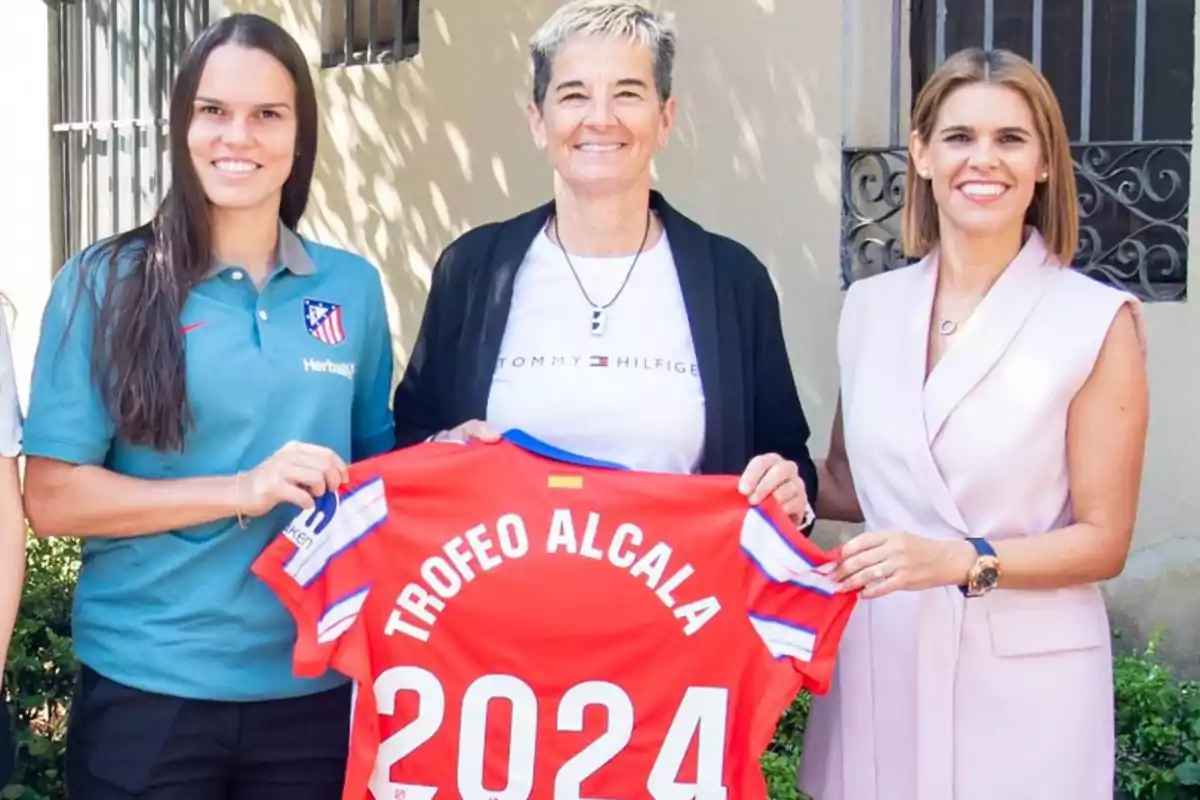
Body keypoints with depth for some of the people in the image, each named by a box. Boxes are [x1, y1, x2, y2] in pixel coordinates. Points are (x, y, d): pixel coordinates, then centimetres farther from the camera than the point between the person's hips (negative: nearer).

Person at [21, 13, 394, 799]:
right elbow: (51, 496, -8)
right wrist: (242, 491, -17)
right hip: (146, 691, -2)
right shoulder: (108, 284, -3)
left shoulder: (353, 287, 5)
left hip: (312, 688, 3)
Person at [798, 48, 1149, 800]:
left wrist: (958, 560, -20)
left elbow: (1103, 540, -7)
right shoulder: (871, 306, 4)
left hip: (1022, 674, -3)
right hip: (879, 660, 4)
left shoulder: (1098, 320, -8)